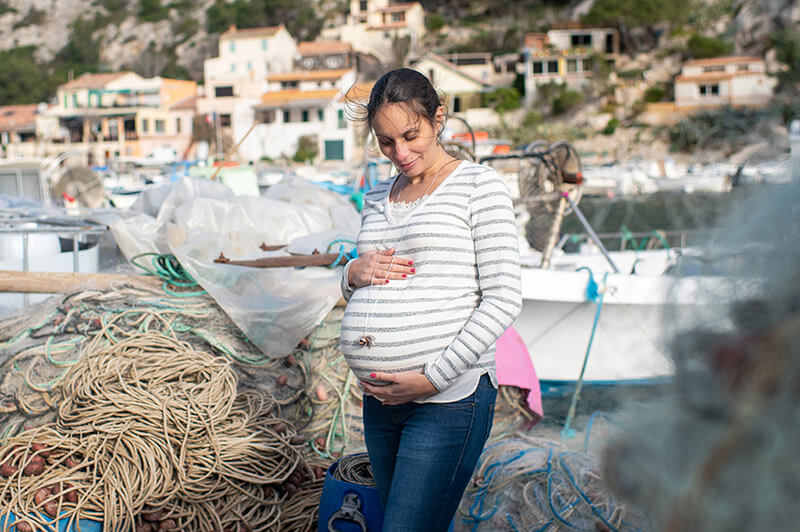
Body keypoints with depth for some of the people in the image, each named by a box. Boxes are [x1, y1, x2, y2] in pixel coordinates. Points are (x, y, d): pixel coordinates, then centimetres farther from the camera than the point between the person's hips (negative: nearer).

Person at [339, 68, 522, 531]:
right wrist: (354, 275, 0)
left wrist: (432, 379, -16)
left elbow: (504, 299, -10)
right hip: (381, 399, 7)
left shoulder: (479, 185, -2)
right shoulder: (378, 197, 17)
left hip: (449, 398, -6)